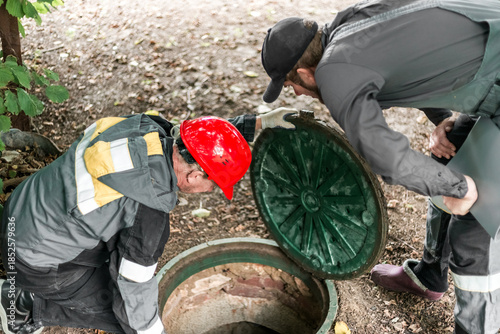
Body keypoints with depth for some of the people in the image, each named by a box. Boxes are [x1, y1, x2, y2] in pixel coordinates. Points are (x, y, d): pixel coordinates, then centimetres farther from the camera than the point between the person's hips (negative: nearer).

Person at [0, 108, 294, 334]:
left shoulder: (149, 129, -11)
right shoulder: (152, 206, -32)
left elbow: (204, 138, 8)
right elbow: (136, 283, -20)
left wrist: (263, 121, 5)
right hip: (37, 262, -7)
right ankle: (24, 305, 12)